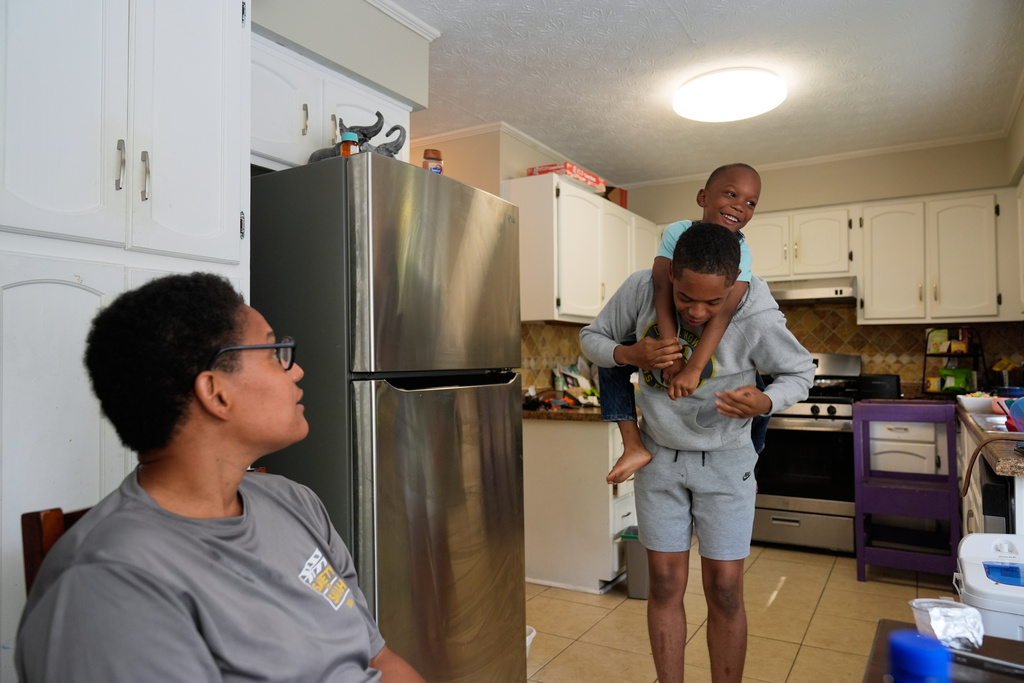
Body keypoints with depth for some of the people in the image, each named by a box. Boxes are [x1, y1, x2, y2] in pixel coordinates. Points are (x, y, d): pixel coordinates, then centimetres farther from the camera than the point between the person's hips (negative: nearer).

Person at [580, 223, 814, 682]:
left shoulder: (757, 317, -22)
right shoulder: (641, 289, -17)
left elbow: (800, 373, -5)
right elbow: (591, 337, -1)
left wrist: (765, 402, -26)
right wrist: (629, 355, -23)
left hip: (725, 463, -1)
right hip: (660, 456, 2)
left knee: (725, 590, 4)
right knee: (665, 584, 8)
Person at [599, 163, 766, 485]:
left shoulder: (741, 252, -23)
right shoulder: (678, 232, -19)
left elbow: (723, 312, -36)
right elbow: (663, 290, -30)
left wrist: (694, 368, -46)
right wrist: (672, 350, -41)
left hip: (718, 343, -1)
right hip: (671, 335, 1)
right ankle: (634, 447, -11)